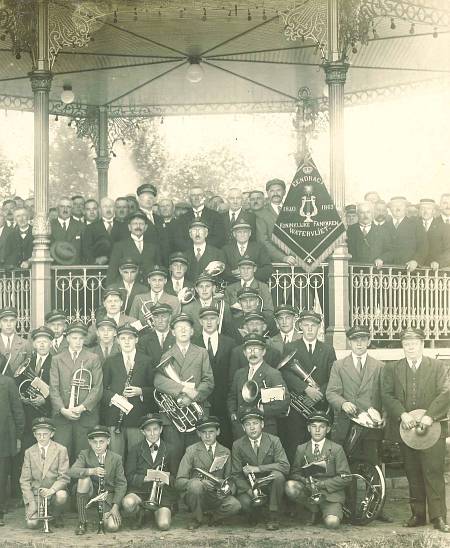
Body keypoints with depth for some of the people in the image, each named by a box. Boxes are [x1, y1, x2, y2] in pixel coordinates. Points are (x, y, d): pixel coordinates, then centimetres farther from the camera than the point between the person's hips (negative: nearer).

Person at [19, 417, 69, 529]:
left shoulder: (61, 450, -2)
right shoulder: (29, 452, 4)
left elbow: (64, 477, -7)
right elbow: (25, 480, 3)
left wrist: (51, 490, -26)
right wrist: (31, 502, -10)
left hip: (54, 491, -1)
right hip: (36, 493, 1)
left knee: (61, 496, -36)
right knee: (32, 523, -20)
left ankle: (56, 515, -1)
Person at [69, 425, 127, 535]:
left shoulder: (116, 458, -3)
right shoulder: (85, 455, -3)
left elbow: (121, 484, -2)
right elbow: (72, 472, -21)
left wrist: (115, 506, -13)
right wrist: (91, 471, -39)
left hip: (108, 497, -1)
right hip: (90, 492, 1)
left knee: (112, 527, -25)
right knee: (84, 478, -32)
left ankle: (104, 517, 16)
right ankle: (82, 522, -21)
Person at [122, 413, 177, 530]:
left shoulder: (168, 450, 9)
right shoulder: (135, 450, 4)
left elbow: (175, 476, 10)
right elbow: (129, 476, -3)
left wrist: (166, 479, -12)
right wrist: (148, 477, -17)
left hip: (163, 493, 1)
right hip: (139, 490, -1)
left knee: (164, 525, -23)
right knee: (128, 503, -36)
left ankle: (158, 512, 15)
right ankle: (139, 514, 2)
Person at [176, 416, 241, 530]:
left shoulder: (225, 452, 10)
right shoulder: (192, 451, -1)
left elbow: (229, 478, 12)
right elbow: (179, 482, -9)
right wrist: (200, 481, -27)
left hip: (216, 495, 2)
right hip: (195, 494, -1)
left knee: (235, 505, -29)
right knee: (196, 485, -36)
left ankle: (215, 517, 4)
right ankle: (197, 519, -9)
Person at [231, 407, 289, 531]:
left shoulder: (273, 441, -5)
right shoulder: (238, 445, -1)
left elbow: (285, 466, -17)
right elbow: (236, 474, -1)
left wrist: (257, 468, -25)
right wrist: (249, 490, -20)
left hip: (270, 483, 0)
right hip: (249, 486, 0)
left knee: (278, 475, -32)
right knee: (245, 502, -32)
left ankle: (273, 517, -17)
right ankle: (254, 517, 7)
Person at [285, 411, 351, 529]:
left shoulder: (336, 449, 1)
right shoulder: (301, 449, 10)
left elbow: (345, 477, -4)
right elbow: (294, 473, 8)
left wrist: (321, 484, -15)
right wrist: (306, 482, -15)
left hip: (331, 494, -4)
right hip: (308, 491, 4)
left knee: (331, 523, -30)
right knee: (290, 486, -28)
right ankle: (315, 510, -2)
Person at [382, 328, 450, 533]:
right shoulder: (392, 369, 10)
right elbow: (387, 395, 1)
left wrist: (430, 416, -17)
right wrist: (402, 414, -14)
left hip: (432, 429, -2)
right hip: (405, 429, 2)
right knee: (412, 474, 7)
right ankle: (418, 514, 15)